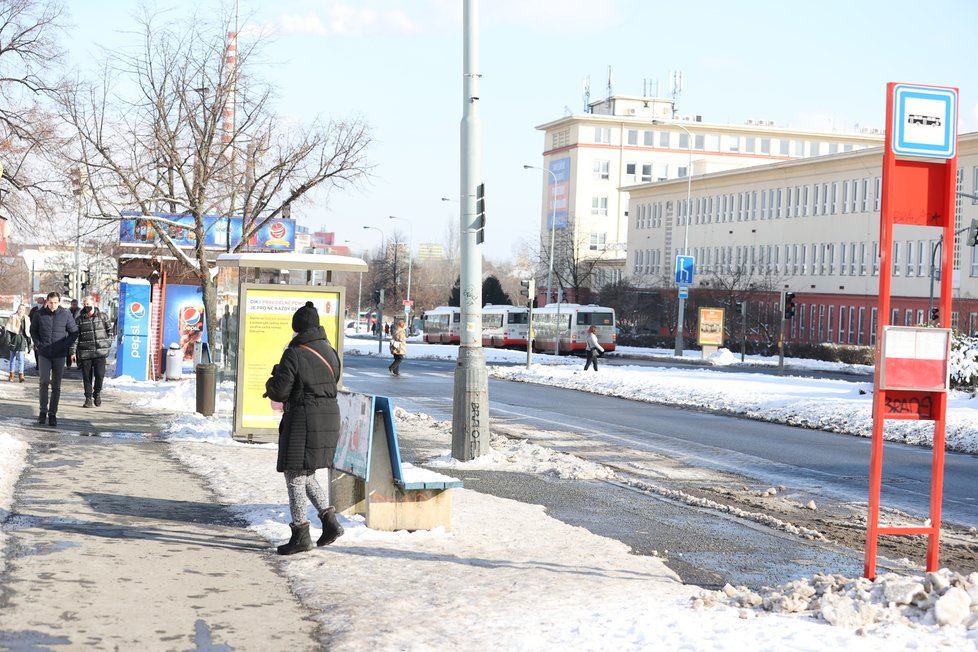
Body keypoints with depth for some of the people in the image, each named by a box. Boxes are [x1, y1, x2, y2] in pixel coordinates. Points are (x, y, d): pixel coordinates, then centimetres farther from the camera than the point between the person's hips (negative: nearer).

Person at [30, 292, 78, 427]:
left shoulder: (66, 315, -2)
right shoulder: (39, 314, 0)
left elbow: (74, 332, 7)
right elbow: (33, 330, 15)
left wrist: (67, 345, -4)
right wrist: (37, 343, 1)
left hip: (60, 355, 0)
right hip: (44, 354, 0)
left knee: (56, 386, 5)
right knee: (44, 381, -13)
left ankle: (52, 414, 13)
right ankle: (43, 410, 2)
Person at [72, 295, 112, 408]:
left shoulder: (101, 316, 6)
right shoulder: (79, 319, 5)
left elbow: (109, 330, 16)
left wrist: (108, 343, 6)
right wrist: (73, 351, -2)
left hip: (100, 351, -1)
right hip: (85, 352, 1)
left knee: (100, 374, -9)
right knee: (87, 377, 3)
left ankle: (97, 392, 17)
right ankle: (88, 398, 13)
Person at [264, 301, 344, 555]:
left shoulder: (294, 354, -13)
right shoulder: (330, 352, 10)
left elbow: (279, 391, -13)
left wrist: (272, 382, 10)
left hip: (303, 420, -8)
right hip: (329, 417, 8)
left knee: (295, 475, 2)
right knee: (306, 474, 19)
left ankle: (300, 534, 4)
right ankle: (330, 521, 12)